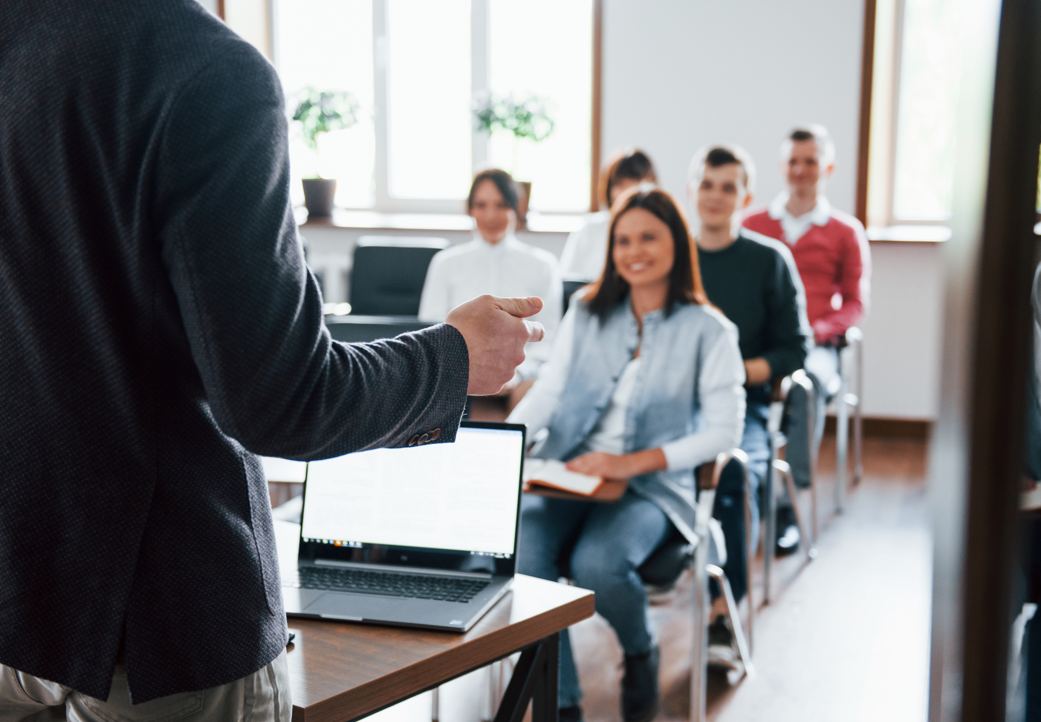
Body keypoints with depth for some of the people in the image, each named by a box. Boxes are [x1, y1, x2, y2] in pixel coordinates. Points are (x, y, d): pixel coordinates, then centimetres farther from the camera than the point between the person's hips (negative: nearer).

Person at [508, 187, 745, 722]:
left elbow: (724, 430, -3)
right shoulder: (586, 313, 14)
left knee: (598, 564, -32)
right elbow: (547, 390, 7)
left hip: (650, 486, -3)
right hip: (565, 473, 3)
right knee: (520, 553, -28)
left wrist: (634, 462, -15)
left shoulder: (707, 330, 3)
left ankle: (641, 653, 5)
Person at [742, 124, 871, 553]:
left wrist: (816, 329, -7)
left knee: (808, 379, -39)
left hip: (814, 346, -1)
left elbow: (856, 304, 13)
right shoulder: (753, 225, 20)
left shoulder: (846, 232, 16)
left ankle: (791, 506, -32)